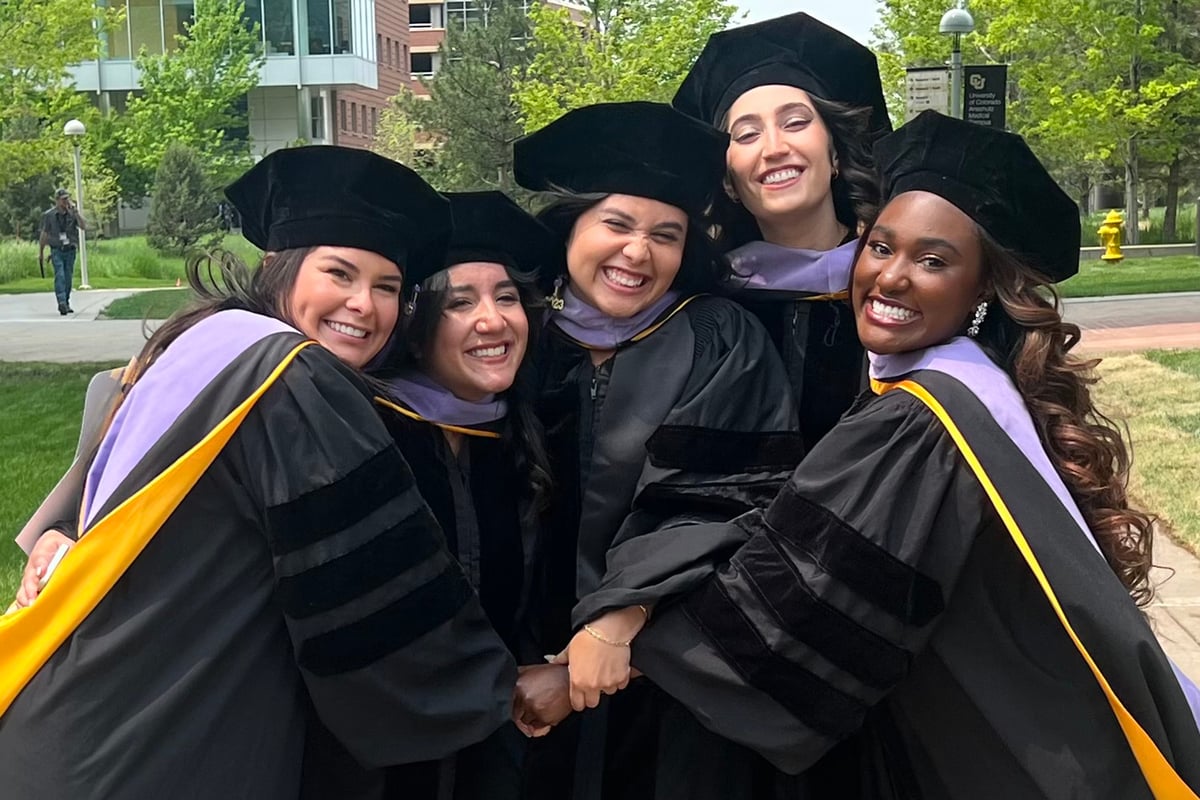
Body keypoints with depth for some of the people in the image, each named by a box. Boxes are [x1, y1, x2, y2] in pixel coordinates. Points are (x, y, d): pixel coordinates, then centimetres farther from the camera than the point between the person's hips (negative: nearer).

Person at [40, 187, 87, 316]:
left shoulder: (72, 213, 4)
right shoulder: (49, 215, -1)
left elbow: (84, 227, -11)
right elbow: (44, 235, 6)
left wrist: (75, 212, -17)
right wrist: (40, 253, 8)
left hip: (70, 251, 3)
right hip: (57, 251, -3)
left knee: (68, 278, 7)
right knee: (60, 276, -16)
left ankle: (66, 304, 18)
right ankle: (62, 303, -25)